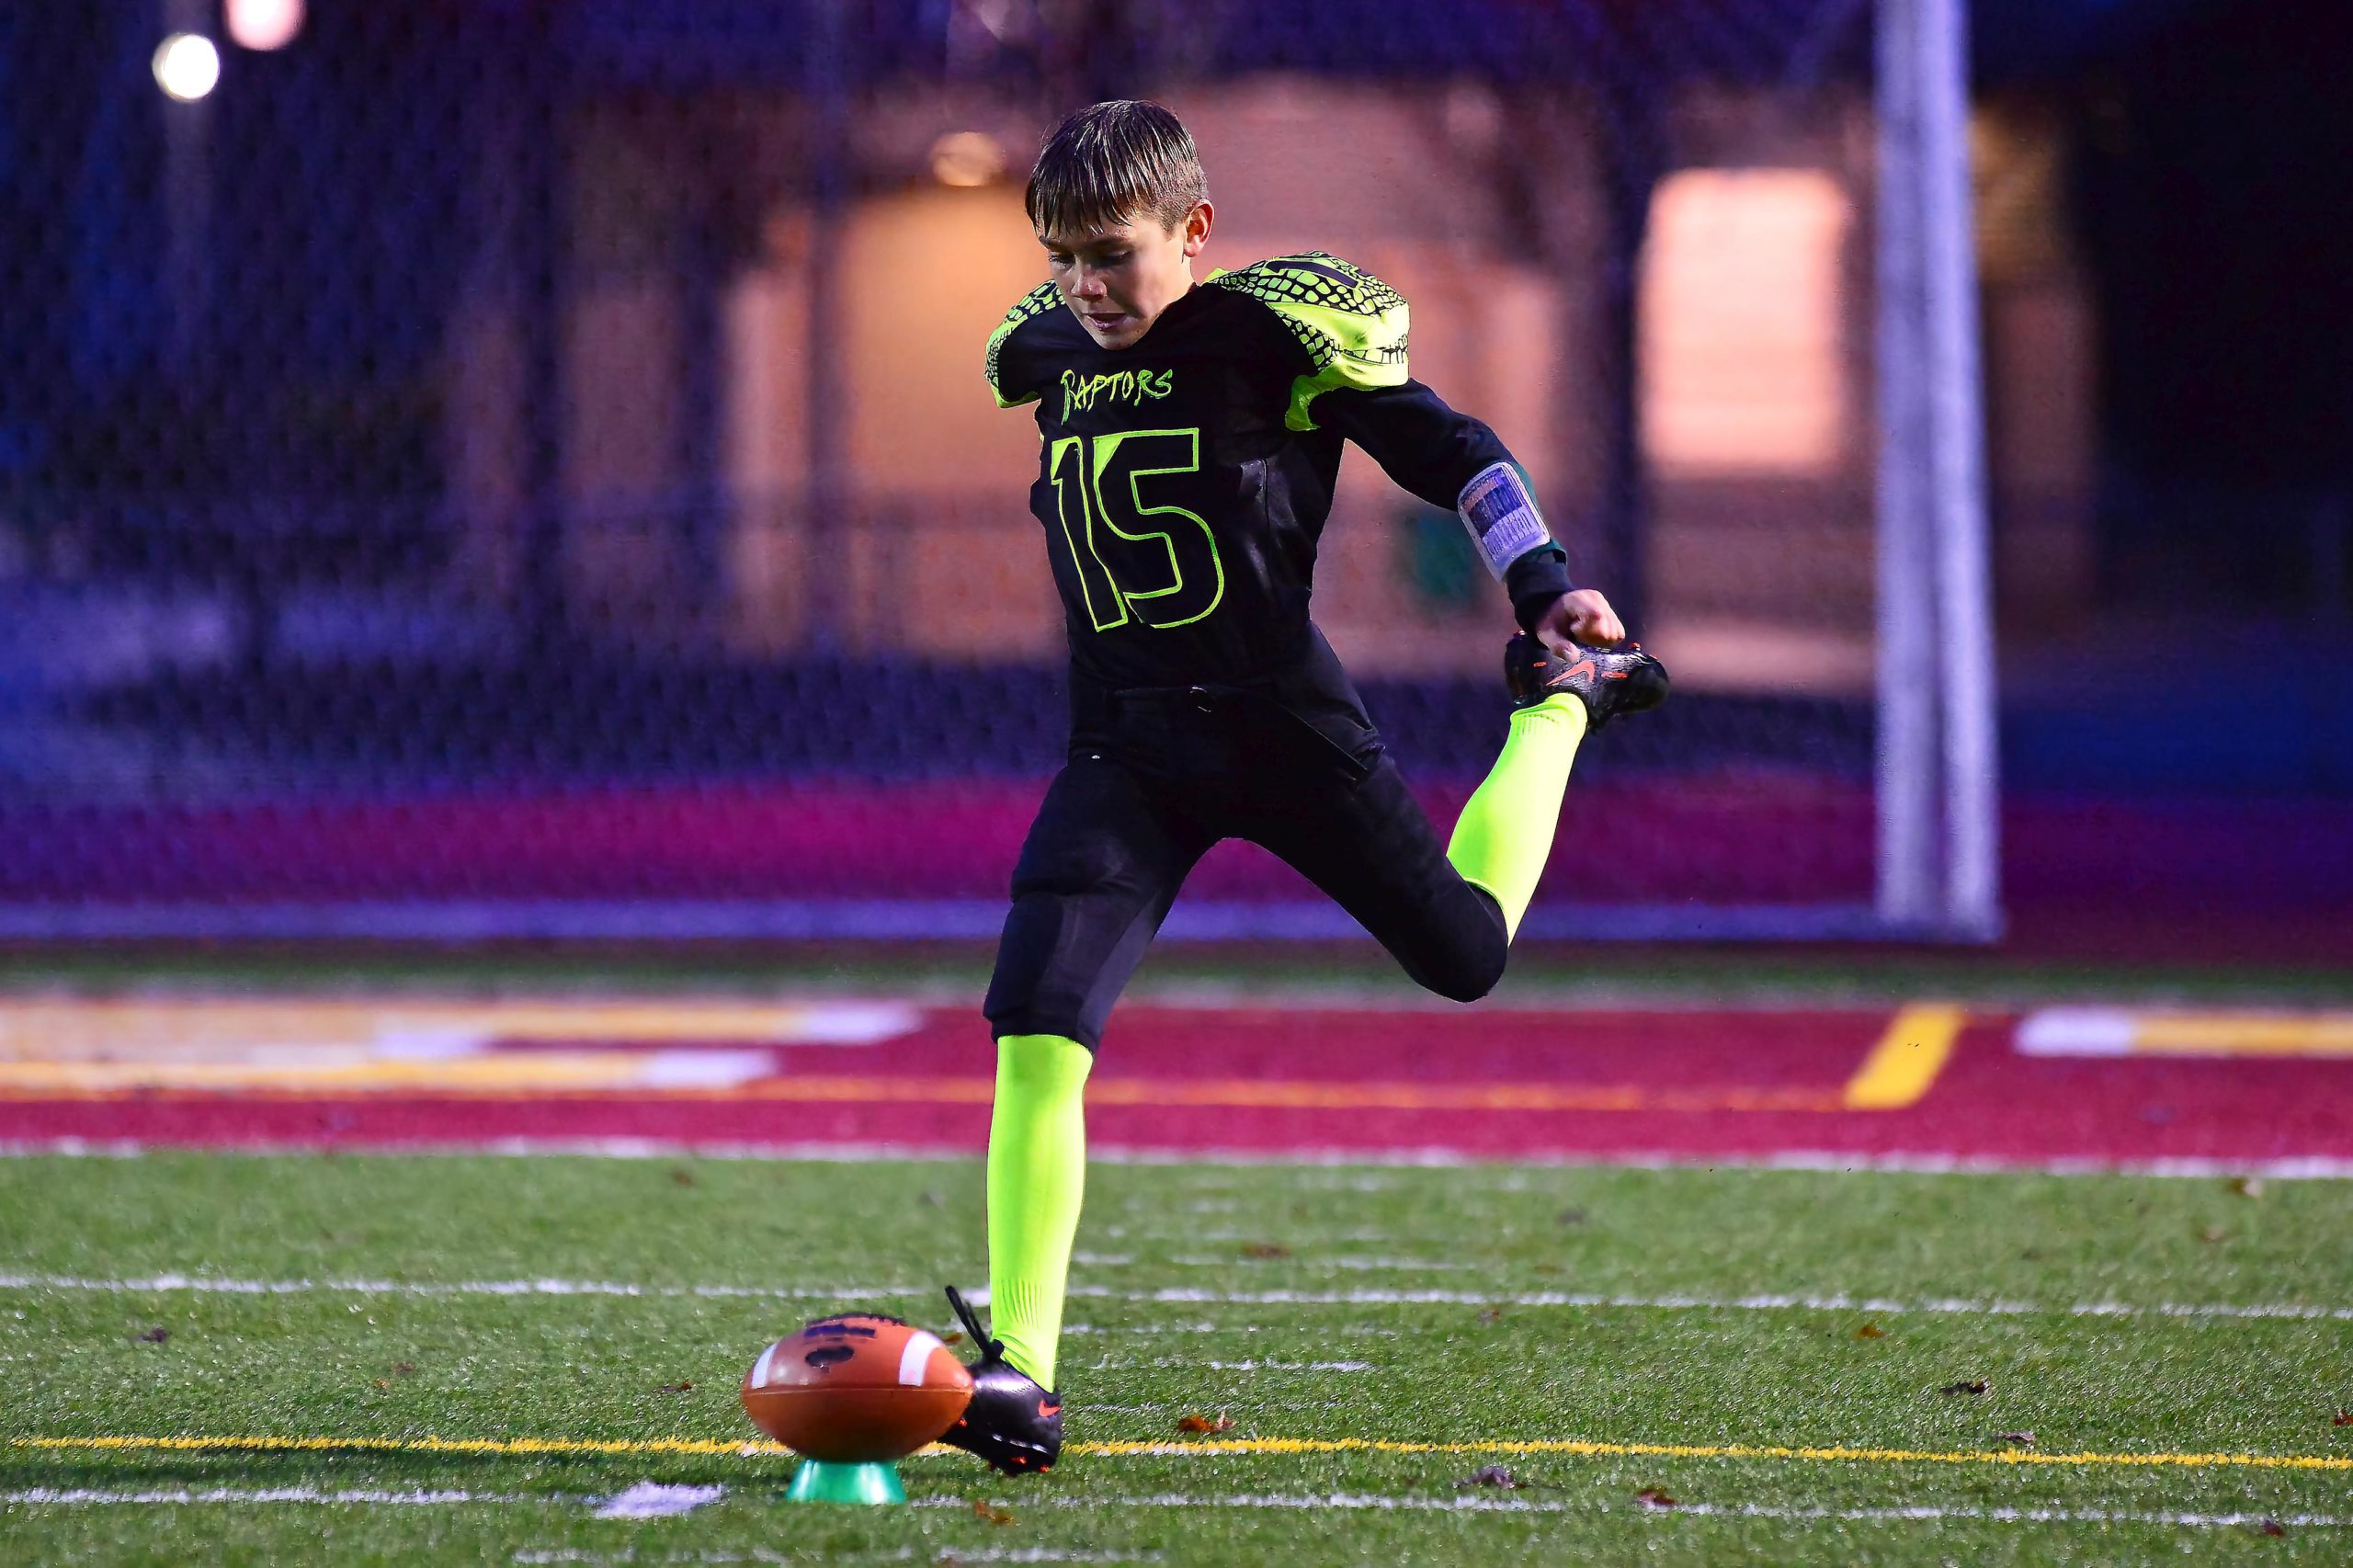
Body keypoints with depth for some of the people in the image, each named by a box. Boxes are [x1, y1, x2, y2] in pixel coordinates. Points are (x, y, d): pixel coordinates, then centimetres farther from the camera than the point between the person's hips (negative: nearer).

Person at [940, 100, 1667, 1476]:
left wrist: (1546, 587, -15)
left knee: (1465, 956, 13)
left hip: (1280, 718, -3)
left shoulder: (1272, 334, -10)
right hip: (1127, 745, 3)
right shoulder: (1050, 354, 6)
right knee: (1037, 1030, -16)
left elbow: (1450, 451, -5)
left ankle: (1560, 700, 41)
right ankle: (1019, 1376, -16)